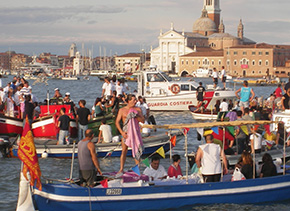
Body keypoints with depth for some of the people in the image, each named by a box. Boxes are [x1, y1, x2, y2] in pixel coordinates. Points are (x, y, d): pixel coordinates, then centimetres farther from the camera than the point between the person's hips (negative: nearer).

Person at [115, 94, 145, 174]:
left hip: (136, 131, 1)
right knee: (124, 151, 1)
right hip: (126, 132, -1)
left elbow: (143, 120, 1)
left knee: (137, 151, 2)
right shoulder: (122, 110, 1)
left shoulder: (138, 109, 6)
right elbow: (117, 122, -1)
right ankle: (121, 169, 5)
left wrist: (136, 116, -15)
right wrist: (121, 132, -12)